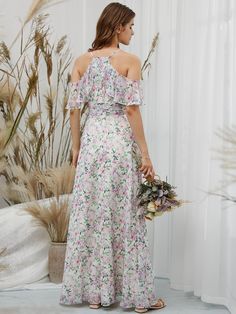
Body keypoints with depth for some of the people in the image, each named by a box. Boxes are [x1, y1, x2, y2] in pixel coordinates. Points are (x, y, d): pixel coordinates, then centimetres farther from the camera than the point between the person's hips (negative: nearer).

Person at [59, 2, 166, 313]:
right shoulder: (130, 60, -6)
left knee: (91, 213, 9)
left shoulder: (82, 61, 7)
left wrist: (76, 147, 13)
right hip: (120, 139, -4)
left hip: (92, 139, 4)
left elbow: (74, 108, 5)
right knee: (125, 214, 2)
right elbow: (132, 109, -11)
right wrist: (145, 153, -8)